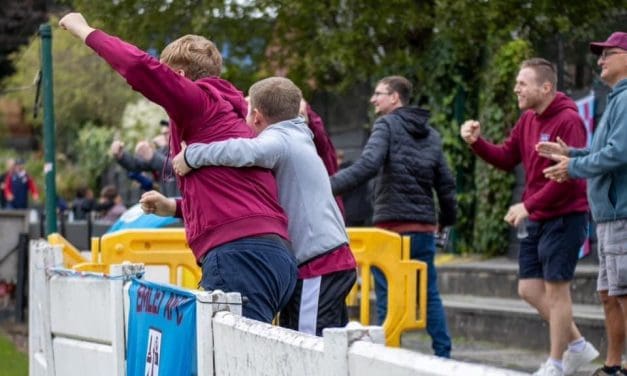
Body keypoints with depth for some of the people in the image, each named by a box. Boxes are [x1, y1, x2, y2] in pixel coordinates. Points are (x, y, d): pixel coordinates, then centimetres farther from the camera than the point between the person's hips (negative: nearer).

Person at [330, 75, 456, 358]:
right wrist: (447, 219, 31)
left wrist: (328, 186, -27)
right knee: (430, 295, 13)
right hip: (424, 228, 6)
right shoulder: (431, 135, 15)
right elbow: (445, 183, 16)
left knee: (387, 299, -2)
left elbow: (366, 166, -21)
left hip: (392, 225, -6)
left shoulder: (387, 125, -6)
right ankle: (443, 356, 11)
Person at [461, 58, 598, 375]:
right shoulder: (527, 120, 10)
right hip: (536, 219, 9)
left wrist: (529, 205, -23)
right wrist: (477, 142, -4)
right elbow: (507, 158, 13)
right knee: (529, 289, 9)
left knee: (555, 289, -3)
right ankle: (577, 345, 21)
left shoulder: (568, 121, -17)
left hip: (564, 218, -9)